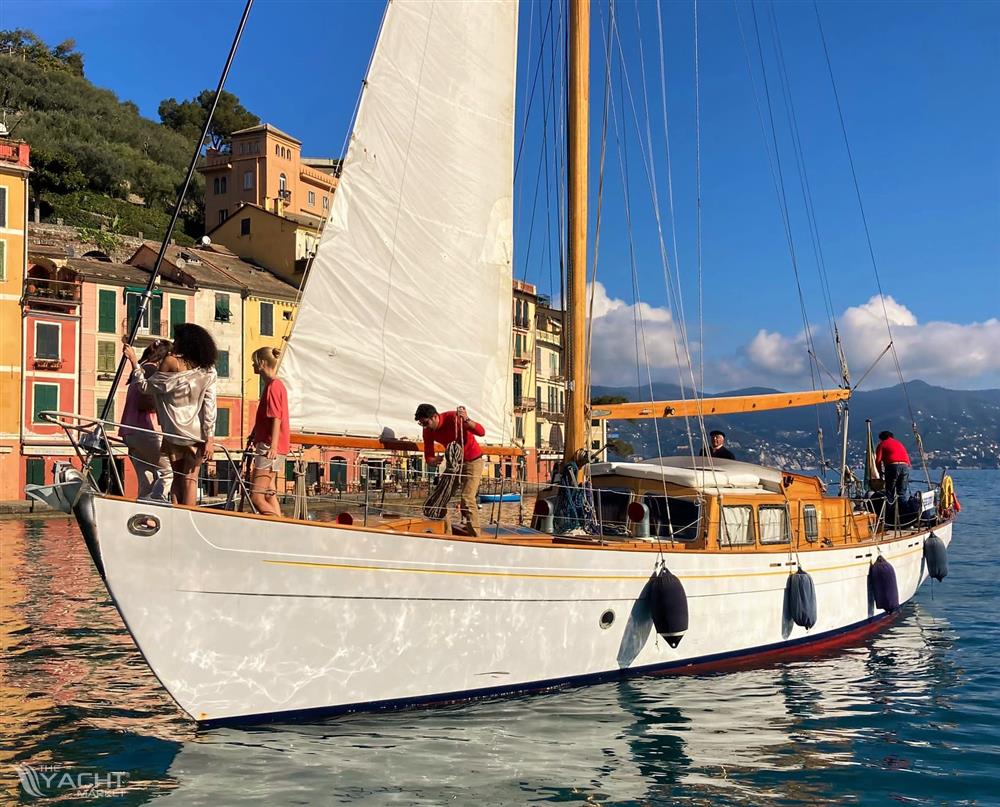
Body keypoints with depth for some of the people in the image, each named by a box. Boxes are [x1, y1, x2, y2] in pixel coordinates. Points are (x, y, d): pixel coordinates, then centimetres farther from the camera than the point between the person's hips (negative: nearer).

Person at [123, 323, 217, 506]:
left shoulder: (171, 362, -6)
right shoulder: (208, 370, 1)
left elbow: (146, 386, 3)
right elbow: (210, 406, -3)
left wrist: (133, 361, 12)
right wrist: (210, 438, -3)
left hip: (174, 431, -1)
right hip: (198, 432, 1)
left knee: (177, 477, 9)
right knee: (190, 478, 3)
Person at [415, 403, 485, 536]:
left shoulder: (453, 418, -25)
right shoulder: (428, 431, -7)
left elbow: (481, 432, -30)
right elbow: (428, 456, -4)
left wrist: (466, 420, -47)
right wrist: (433, 460, -28)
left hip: (472, 460, -7)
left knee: (466, 498, -18)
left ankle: (474, 534, -14)